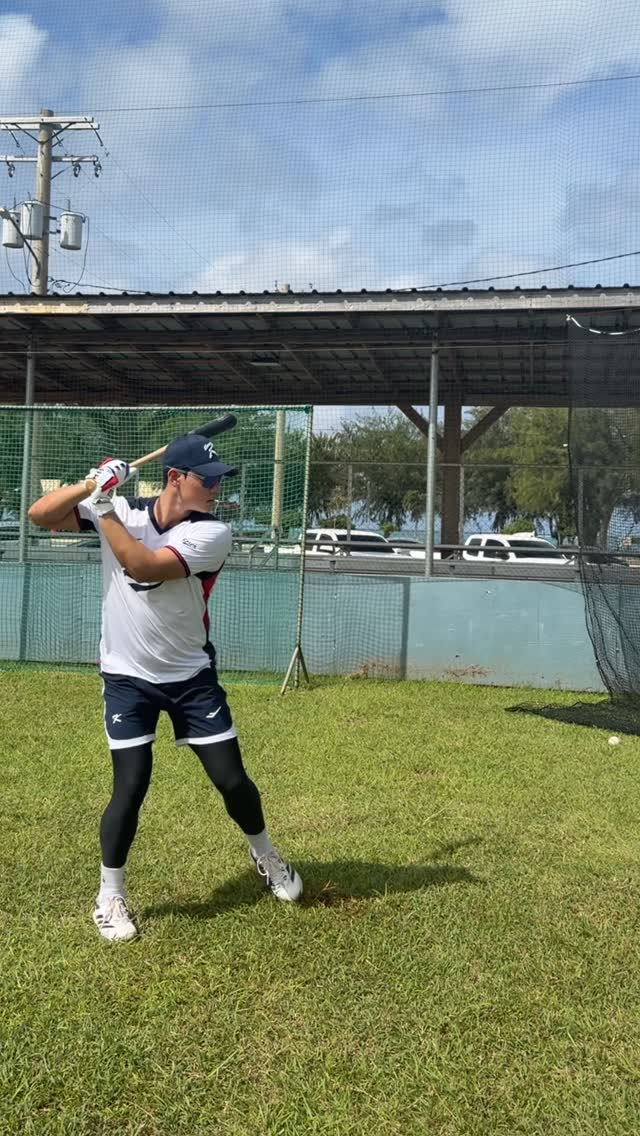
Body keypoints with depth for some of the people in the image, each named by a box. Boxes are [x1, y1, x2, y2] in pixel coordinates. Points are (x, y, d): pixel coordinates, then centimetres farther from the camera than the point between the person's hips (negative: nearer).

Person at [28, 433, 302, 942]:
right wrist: (91, 485, -24)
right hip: (128, 677, 0)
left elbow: (143, 566, -29)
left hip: (192, 676, 0)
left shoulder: (213, 533, -17)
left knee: (232, 778, 4)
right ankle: (110, 896, 17)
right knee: (131, 786, -6)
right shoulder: (122, 510, -8)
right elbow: (40, 515, -10)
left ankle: (265, 855, 34)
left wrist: (103, 508, -25)